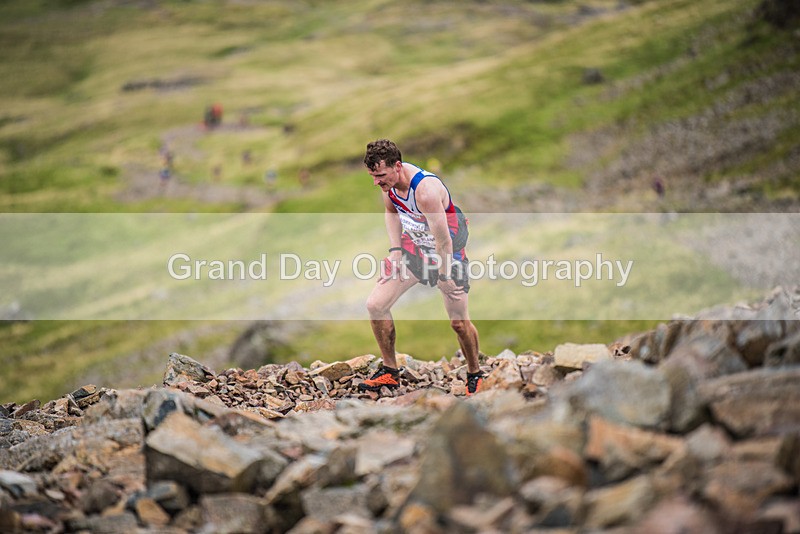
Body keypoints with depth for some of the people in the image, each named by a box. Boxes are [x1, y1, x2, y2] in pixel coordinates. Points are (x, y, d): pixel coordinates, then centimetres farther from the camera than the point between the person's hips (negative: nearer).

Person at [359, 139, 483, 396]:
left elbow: (444, 242, -28)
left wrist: (445, 278, -19)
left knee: (459, 322, -4)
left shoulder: (425, 190, -35)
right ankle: (389, 372, 10)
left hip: (449, 251, -6)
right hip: (413, 244, 6)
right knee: (375, 305, -5)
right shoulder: (388, 180, -12)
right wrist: (395, 249, 0)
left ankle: (475, 375, 22)